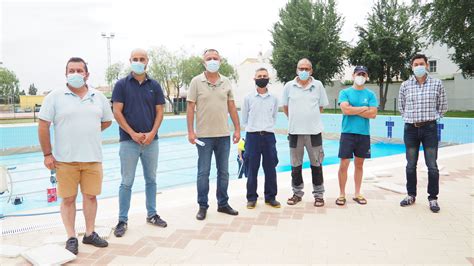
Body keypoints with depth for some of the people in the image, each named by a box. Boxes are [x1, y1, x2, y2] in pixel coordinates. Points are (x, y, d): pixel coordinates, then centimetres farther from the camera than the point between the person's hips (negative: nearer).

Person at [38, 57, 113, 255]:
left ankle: (90, 233, 24)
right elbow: (43, 126, -1)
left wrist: (88, 131, 9)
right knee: (68, 198, 5)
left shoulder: (99, 97, 8)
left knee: (91, 195, 9)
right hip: (65, 159, -2)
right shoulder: (55, 97, -1)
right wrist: (47, 154, -4)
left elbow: (107, 120, 19)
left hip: (93, 158, 3)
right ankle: (71, 238, 19)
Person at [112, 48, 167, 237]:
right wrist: (133, 134, -12)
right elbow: (117, 112, -5)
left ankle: (152, 214, 25)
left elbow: (159, 112, 5)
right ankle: (122, 220, 14)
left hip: (151, 140, 3)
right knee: (126, 182, 3)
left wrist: (152, 133, -9)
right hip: (129, 141, -3)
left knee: (151, 179, 12)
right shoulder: (122, 84, 0)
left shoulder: (154, 85, 7)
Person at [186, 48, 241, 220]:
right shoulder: (196, 82, -2)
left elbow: (232, 107, 9)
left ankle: (223, 204, 25)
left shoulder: (226, 82, 7)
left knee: (223, 172, 11)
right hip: (204, 135, -3)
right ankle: (202, 206, 17)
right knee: (203, 172, 5)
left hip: (224, 135, 3)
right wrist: (190, 131, -9)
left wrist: (237, 129, 4)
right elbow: (190, 107, -3)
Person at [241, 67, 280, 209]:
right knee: (252, 168, 3)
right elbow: (244, 119, 9)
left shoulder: (273, 99, 5)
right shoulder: (248, 98, 2)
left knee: (270, 168, 5)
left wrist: (267, 128, 12)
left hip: (269, 136, 2)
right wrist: (254, 128, 11)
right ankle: (251, 198, 14)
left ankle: (270, 197, 18)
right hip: (253, 136, -1)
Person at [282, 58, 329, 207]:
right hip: (295, 131, 1)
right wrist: (295, 119, 11)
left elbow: (321, 107, 12)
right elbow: (285, 107, 11)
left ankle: (318, 194, 18)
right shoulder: (289, 86, 3)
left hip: (314, 130, 0)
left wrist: (310, 118, 10)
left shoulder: (318, 85, 3)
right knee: (295, 164, 10)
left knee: (316, 164, 5)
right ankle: (297, 193, 25)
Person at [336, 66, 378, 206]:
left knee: (359, 164, 11)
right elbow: (345, 110, -14)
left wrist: (353, 110, -9)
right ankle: (342, 194, 10)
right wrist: (364, 108, -6)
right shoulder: (345, 92, 1)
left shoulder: (370, 94, 6)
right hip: (348, 133, -2)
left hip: (364, 134, 2)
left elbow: (373, 114, -6)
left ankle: (357, 193, 22)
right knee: (344, 164, -3)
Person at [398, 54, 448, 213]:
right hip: (410, 128, 1)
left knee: (432, 166, 0)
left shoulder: (437, 84, 0)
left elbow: (443, 107, 9)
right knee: (410, 165, 9)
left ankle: (433, 198, 13)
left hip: (429, 128, -1)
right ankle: (411, 195, 22)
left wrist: (431, 118, 11)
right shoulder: (405, 86, 2)